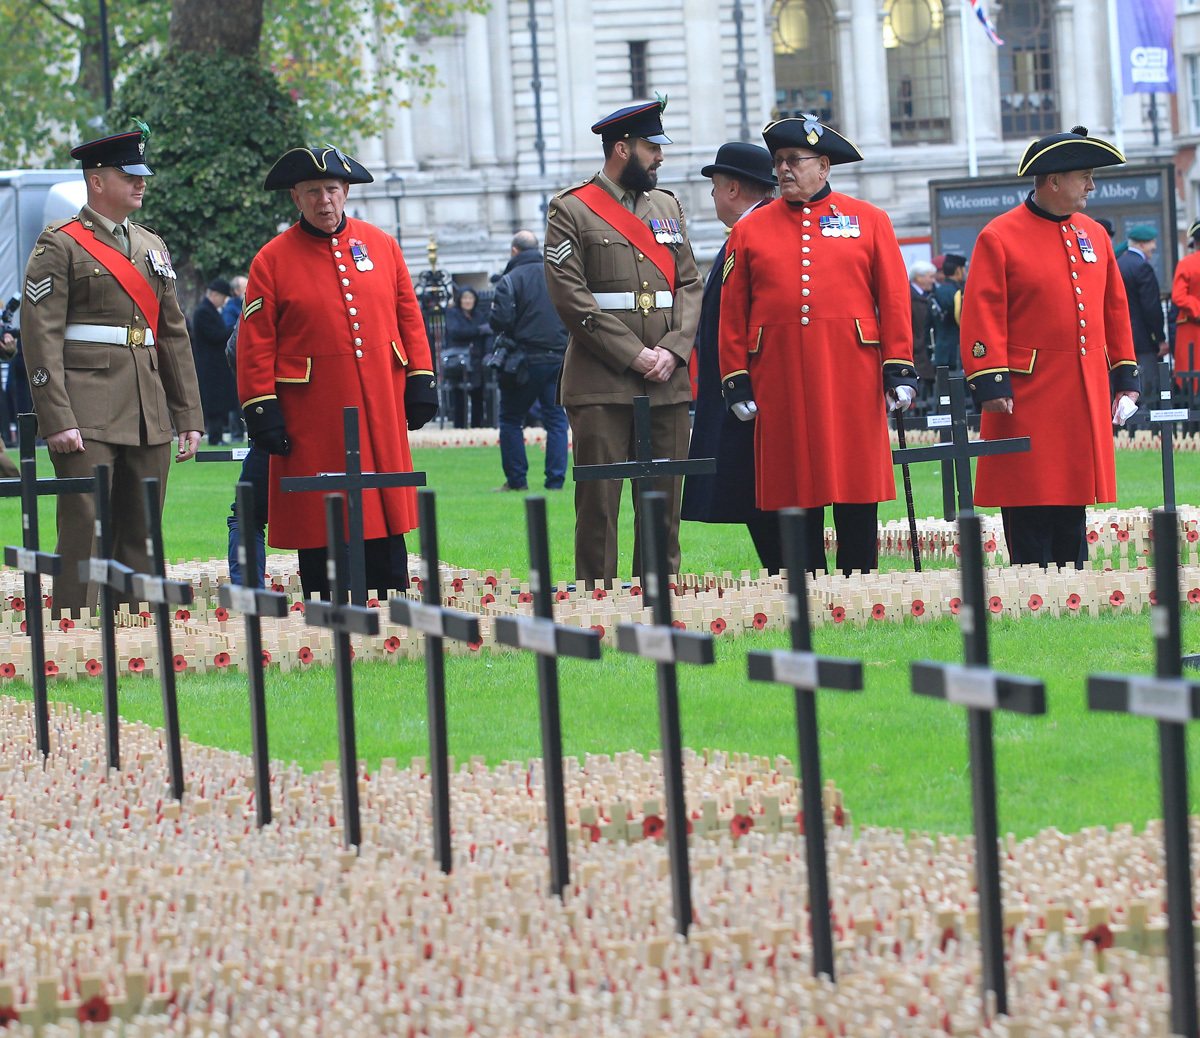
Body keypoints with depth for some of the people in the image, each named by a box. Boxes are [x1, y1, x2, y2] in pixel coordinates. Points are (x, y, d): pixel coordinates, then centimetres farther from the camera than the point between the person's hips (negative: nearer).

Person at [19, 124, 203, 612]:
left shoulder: (152, 247, 18)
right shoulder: (61, 244, -3)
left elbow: (174, 334, 20)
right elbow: (40, 336, -9)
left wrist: (188, 416, 14)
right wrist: (57, 420, -17)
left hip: (148, 416, 7)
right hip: (87, 416, -7)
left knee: (143, 535, 7)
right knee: (85, 533, -9)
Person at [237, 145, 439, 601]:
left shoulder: (381, 245, 10)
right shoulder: (273, 260, 0)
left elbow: (409, 317, 14)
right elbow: (256, 344, -1)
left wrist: (421, 381, 8)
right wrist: (261, 410, -7)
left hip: (381, 409, 3)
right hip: (312, 419, -3)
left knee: (387, 520, 4)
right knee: (320, 528, -2)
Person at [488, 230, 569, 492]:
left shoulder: (510, 280, -8)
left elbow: (499, 321, -15)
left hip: (526, 360, -4)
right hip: (559, 358, 4)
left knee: (511, 420, 8)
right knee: (556, 419, 8)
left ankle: (516, 479, 6)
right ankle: (555, 479, 2)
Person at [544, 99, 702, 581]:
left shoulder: (667, 206, 17)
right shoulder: (571, 210, -1)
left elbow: (690, 284, 13)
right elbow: (571, 297, -9)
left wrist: (673, 350, -4)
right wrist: (635, 356, -12)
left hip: (667, 383, 5)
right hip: (602, 385, -5)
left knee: (665, 502, 6)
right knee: (599, 503, -5)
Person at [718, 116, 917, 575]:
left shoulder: (869, 221, 8)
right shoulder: (750, 231, 9)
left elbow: (894, 300, 5)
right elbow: (733, 313, 7)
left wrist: (898, 368, -2)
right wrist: (736, 381, 1)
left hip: (851, 379, -1)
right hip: (781, 383, 1)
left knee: (858, 501, 0)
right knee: (795, 503, 2)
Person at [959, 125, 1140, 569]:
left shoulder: (1094, 235, 13)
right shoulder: (999, 238, -6)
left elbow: (1115, 310, 18)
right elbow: (983, 316, -10)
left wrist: (1125, 377, 15)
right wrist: (990, 384, -16)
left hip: (1085, 396, 6)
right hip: (1027, 396, -6)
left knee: (1073, 512, 9)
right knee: (1030, 513, -5)